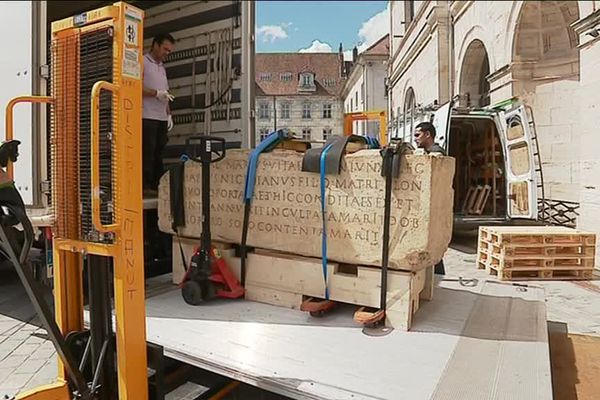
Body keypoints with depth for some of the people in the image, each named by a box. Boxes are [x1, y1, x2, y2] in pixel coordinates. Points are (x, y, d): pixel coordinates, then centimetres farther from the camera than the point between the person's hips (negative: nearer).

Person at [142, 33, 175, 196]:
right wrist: (156, 93, -14)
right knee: (148, 152, -8)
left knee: (159, 152, 6)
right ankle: (146, 187, -4)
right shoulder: (142, 62, 0)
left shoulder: (162, 67, 24)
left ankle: (158, 186, 10)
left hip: (161, 118, 7)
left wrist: (169, 114, 16)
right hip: (147, 117, -7)